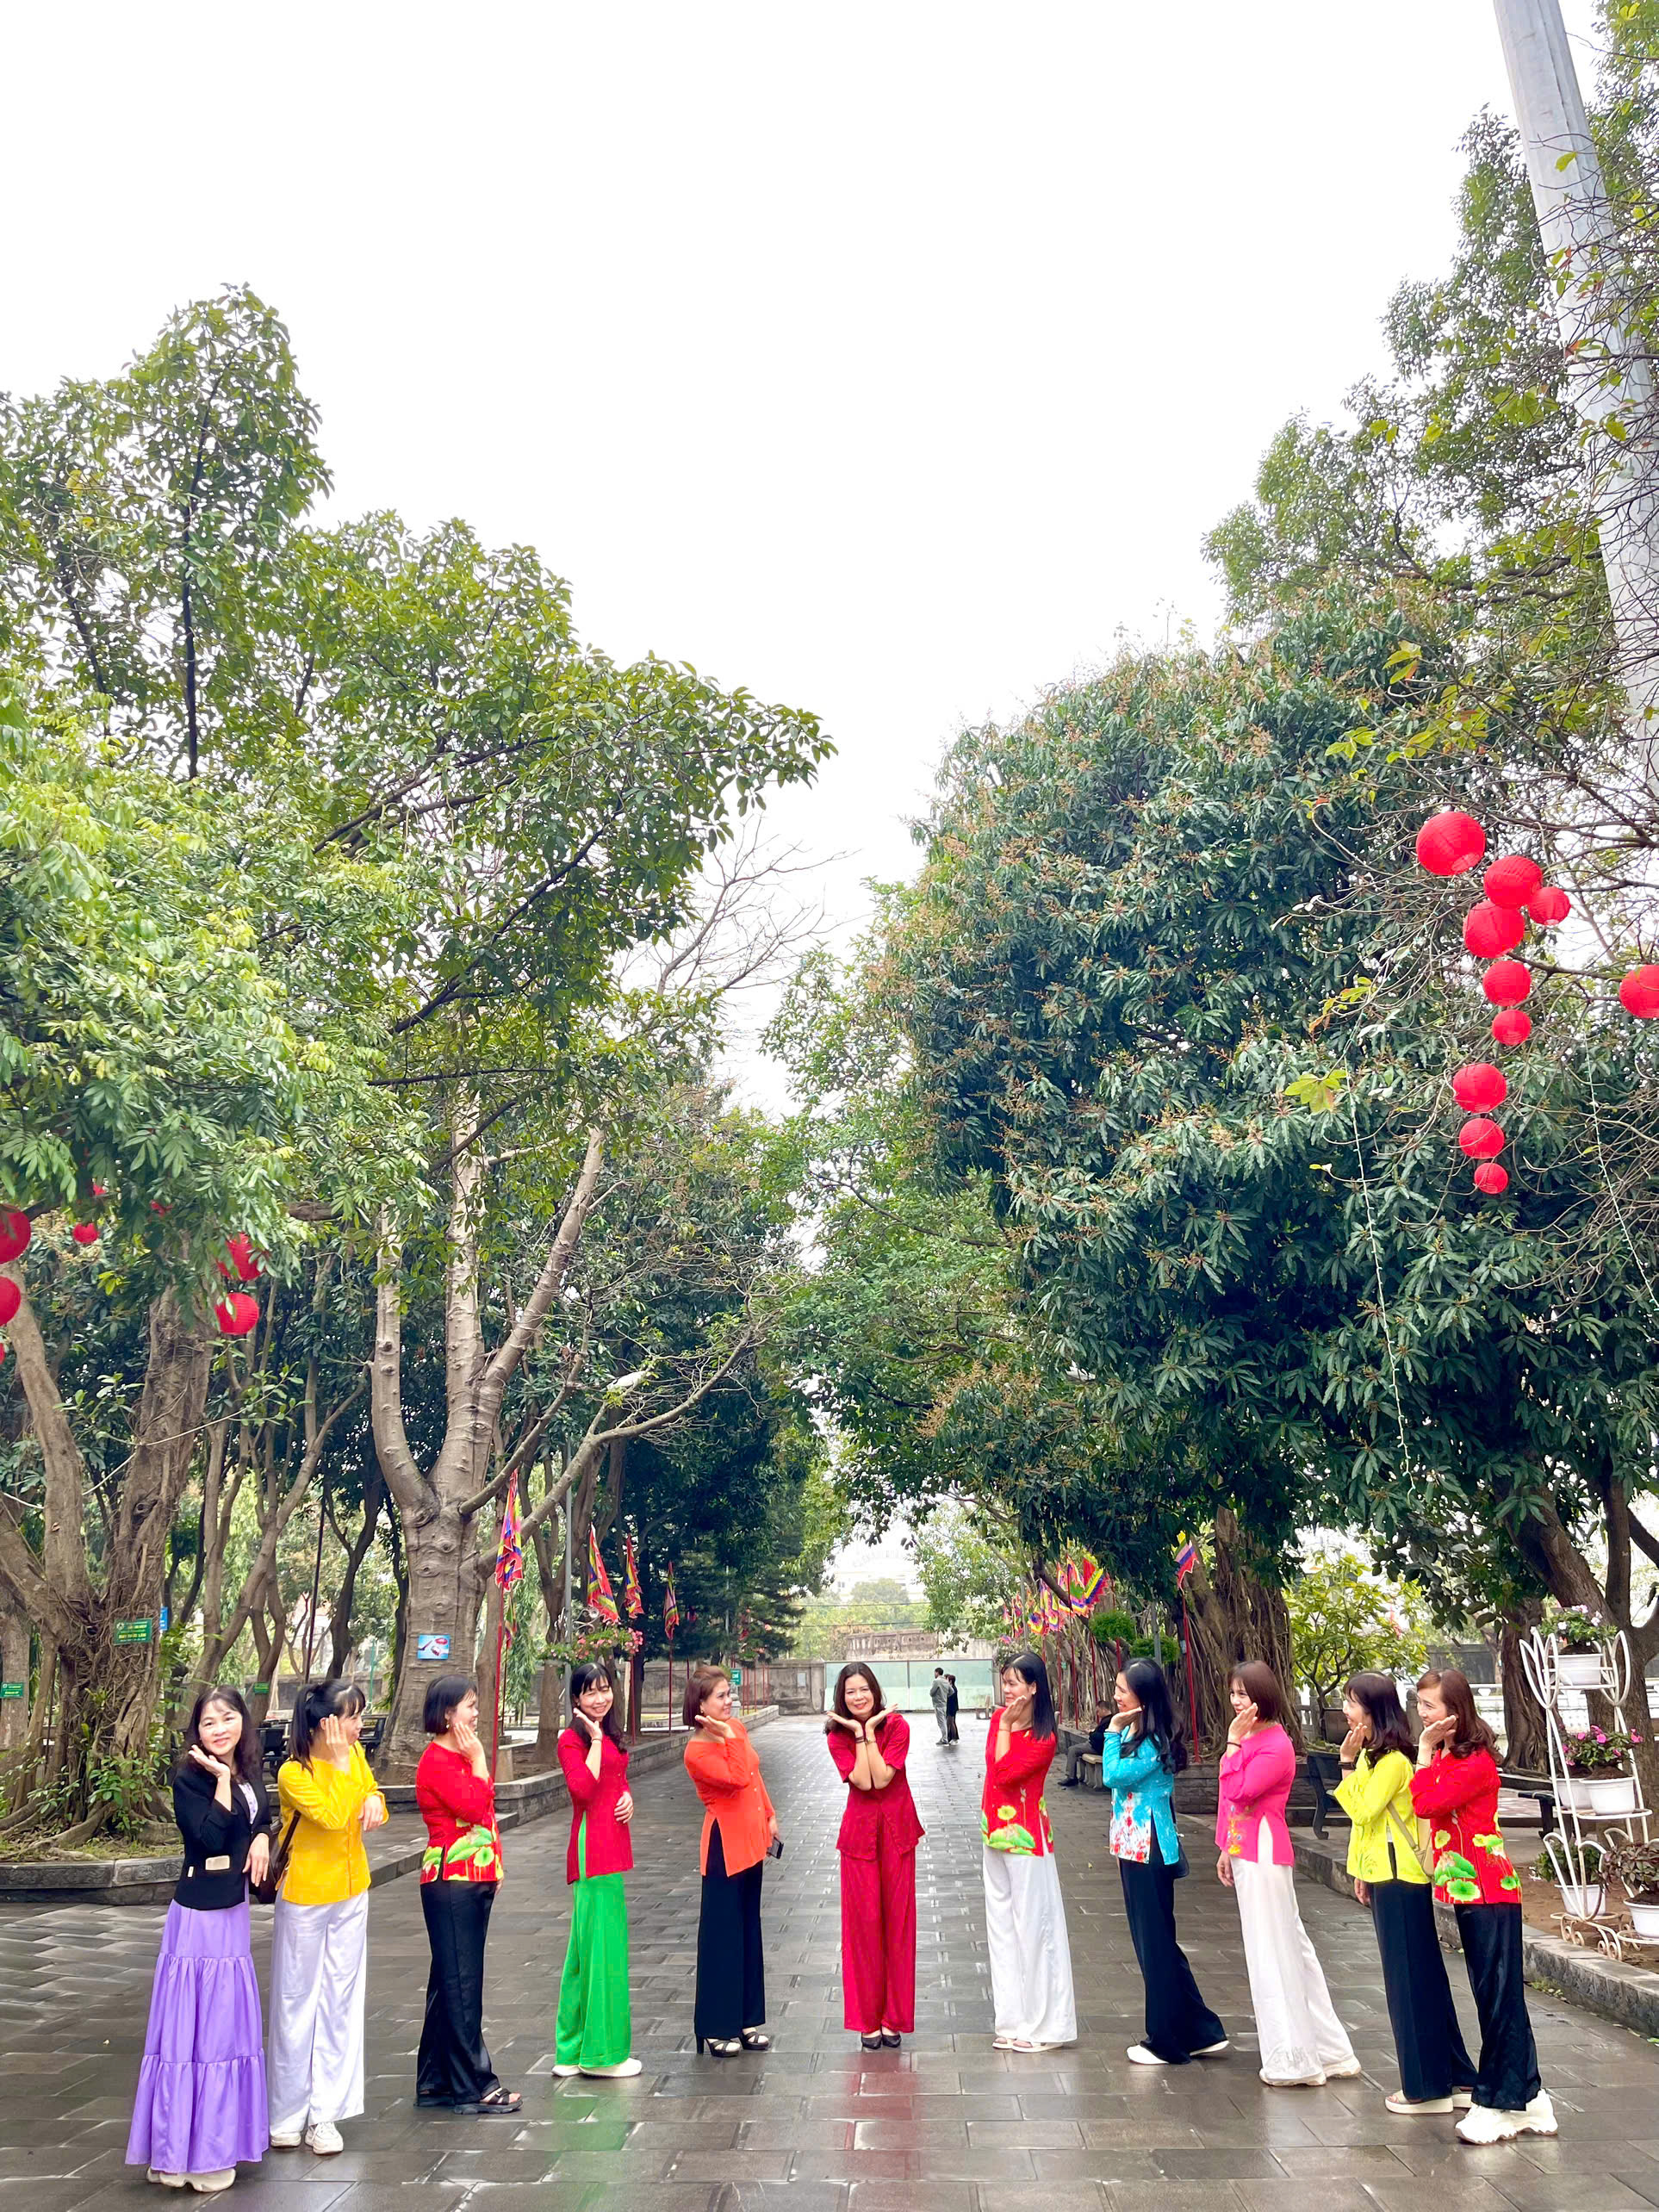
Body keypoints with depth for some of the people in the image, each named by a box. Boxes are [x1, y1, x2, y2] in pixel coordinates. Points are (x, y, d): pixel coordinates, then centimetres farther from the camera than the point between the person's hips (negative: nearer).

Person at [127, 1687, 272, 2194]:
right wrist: (221, 1779, -23)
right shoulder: (190, 1778, -13)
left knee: (229, 2024, 13)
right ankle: (182, 2150, 8)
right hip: (198, 1916, -7)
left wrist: (262, 1838, -1)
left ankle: (215, 2141, 25)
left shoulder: (249, 1773, 7)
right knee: (193, 2027, -2)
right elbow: (210, 1839, -23)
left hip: (234, 1912, 7)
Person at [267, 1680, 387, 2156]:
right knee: (298, 2004, 7)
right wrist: (340, 1763, -28)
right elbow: (334, 1816, -30)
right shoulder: (293, 1773, -20)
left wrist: (373, 1799, -11)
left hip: (351, 1893, 5)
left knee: (340, 2002, 8)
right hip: (305, 1898, -5)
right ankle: (288, 2114, 22)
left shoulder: (355, 1755, -3)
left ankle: (325, 2114, 16)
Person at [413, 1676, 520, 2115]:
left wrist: (494, 1865, 16)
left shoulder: (461, 1757, 15)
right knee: (461, 1983, -4)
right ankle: (470, 2087, 2)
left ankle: (436, 2080, 24)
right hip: (450, 1881, -10)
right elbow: (475, 1806, -23)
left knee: (450, 1981, 15)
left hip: (475, 1880, 10)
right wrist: (479, 1762, -14)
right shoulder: (437, 1760, -15)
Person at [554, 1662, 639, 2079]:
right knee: (601, 1942, -4)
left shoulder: (611, 1738, 15)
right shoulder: (572, 1740, -11)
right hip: (591, 1846, -9)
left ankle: (575, 2049, 23)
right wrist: (596, 1739, -20)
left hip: (612, 1844, 9)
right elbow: (583, 1788, -23)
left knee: (590, 1942, 14)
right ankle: (601, 2051, 4)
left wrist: (628, 1797, 5)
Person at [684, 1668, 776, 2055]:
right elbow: (738, 1778, -29)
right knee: (723, 1934, 1)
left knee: (749, 1929, 15)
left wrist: (770, 1816, 14)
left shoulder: (737, 1728, 4)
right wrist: (730, 1738, -26)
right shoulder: (697, 1752, -18)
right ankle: (717, 2028, 12)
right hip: (725, 1844, -8)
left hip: (751, 1838, 8)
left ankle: (746, 2020, 26)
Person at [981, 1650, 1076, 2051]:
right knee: (1001, 1927, 14)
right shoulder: (999, 1719, 4)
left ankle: (1042, 2025, 12)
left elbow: (1005, 1773, -24)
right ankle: (1013, 2020, 25)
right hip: (995, 1834, 8)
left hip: (1025, 1834, -8)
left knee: (1033, 1926, 1)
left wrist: (1007, 1727, -20)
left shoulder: (1043, 1738, -16)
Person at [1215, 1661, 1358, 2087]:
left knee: (1274, 1953, -2)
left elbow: (1238, 1792, -25)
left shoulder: (1276, 1745, -17)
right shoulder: (1248, 1739, 9)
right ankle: (1326, 2049, 24)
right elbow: (1230, 1798, 14)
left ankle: (1292, 2060, 8)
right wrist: (1226, 1850, 14)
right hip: (1244, 1853, 9)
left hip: (1265, 1856, -9)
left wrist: (1234, 1741, -20)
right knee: (1287, 1945, 15)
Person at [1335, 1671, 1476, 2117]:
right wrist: (1361, 1871, 15)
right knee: (1422, 1977, 15)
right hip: (1384, 1877, 10)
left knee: (1412, 1979, -1)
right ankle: (1455, 2077, 24)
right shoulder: (1369, 1756, 10)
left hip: (1400, 1879, -10)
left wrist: (1347, 1765, -21)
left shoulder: (1394, 1761, -20)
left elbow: (1363, 1810, -25)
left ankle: (1429, 2087, 9)